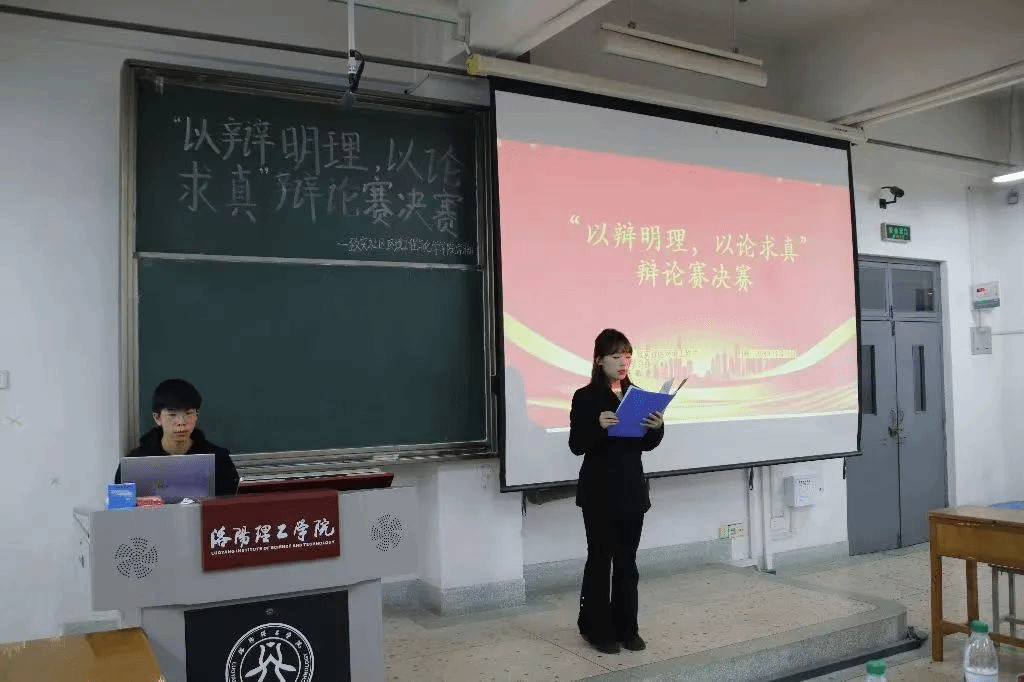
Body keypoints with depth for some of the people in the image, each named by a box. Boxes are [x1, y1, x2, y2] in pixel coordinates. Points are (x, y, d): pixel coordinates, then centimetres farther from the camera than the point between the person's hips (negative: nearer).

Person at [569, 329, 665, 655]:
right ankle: (596, 629, 16)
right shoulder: (586, 397, -8)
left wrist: (657, 427, -10)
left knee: (627, 561, 11)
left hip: (632, 489, 5)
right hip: (599, 491, -5)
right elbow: (577, 446, -13)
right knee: (600, 559, 3)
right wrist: (599, 425, -31)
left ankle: (626, 628, 21)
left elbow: (646, 445, 11)